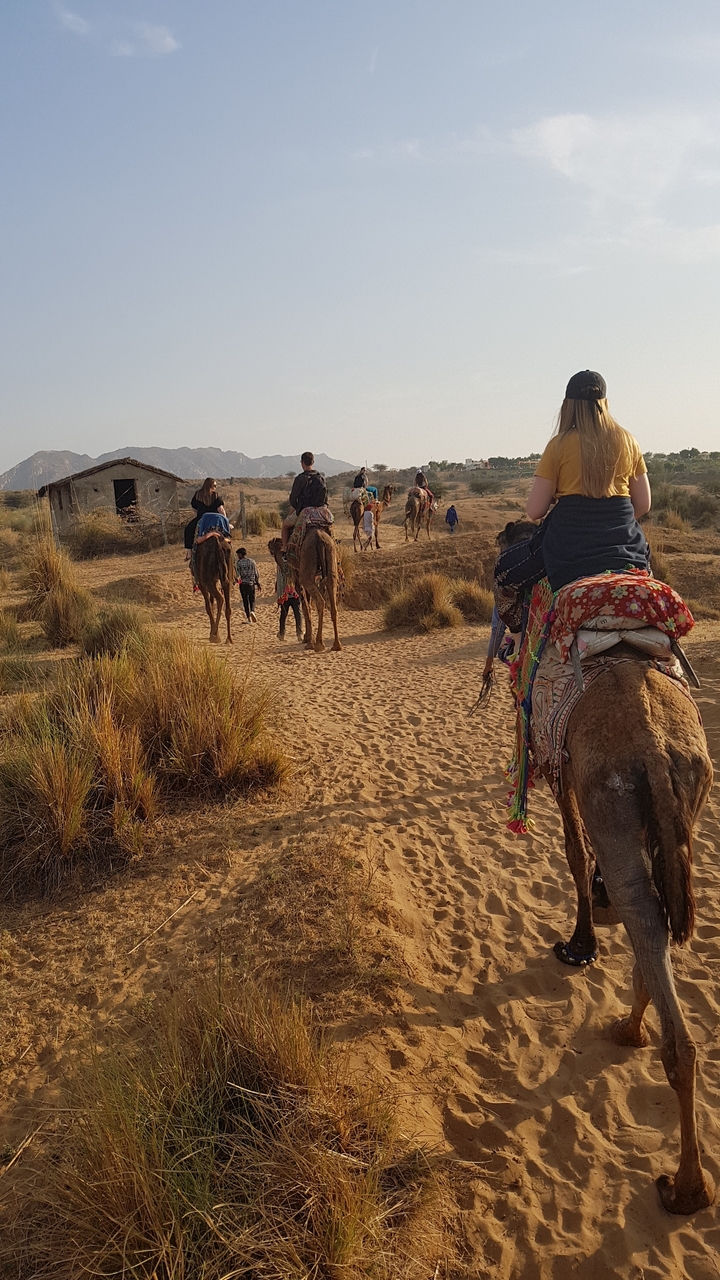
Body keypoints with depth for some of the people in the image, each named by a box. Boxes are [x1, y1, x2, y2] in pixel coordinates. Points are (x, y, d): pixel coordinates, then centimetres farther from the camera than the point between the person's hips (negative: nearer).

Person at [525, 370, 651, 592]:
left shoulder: (559, 445, 0)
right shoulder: (627, 441, 9)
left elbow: (535, 511, -2)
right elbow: (643, 505, 13)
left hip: (570, 551, -3)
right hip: (624, 548, 3)